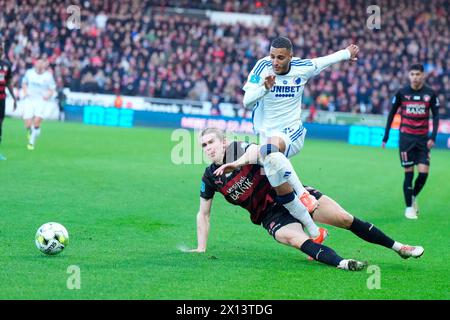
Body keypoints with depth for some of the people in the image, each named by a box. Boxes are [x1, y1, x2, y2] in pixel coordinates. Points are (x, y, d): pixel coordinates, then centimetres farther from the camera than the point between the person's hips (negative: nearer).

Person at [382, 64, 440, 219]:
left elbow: (436, 116, 3)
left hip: (423, 138, 1)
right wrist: (385, 137, 4)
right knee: (409, 172, -3)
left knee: (424, 172, -7)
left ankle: (414, 197, 21)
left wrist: (433, 137, -9)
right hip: (406, 137, -1)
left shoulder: (430, 94, -1)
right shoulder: (401, 93, -2)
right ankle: (409, 207, 9)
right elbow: (392, 114, 6)